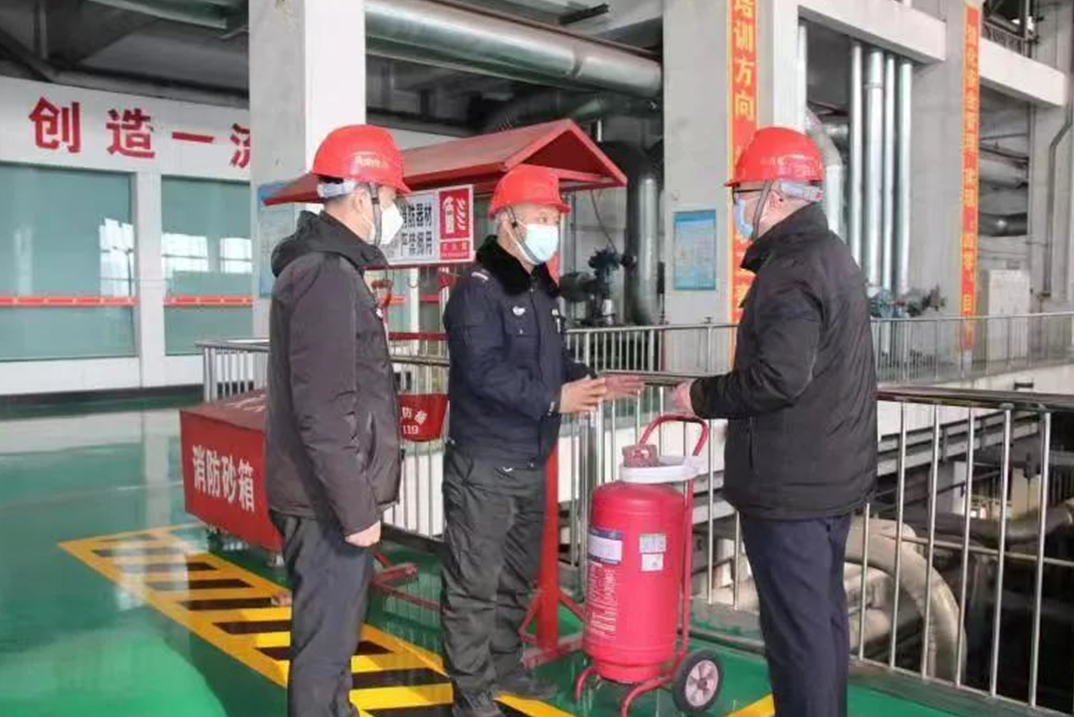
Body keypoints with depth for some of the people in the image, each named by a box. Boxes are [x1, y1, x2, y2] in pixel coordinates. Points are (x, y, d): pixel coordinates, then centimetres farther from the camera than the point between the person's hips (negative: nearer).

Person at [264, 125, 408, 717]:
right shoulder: (328, 276, -20)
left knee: (333, 628, 23)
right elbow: (325, 413, -25)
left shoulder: (321, 263, 13)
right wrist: (357, 508, -20)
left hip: (327, 495, 10)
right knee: (326, 639, 3)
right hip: (328, 501, -10)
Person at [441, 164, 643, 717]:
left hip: (531, 461, 9)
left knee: (517, 577, 20)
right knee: (474, 582, 1)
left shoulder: (542, 287, 14)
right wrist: (554, 399, -23)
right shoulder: (478, 287, -13)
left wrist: (592, 384, 4)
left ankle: (504, 666, 35)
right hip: (484, 463, -9)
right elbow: (484, 370, -24)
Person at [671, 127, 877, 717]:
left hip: (791, 483, -10)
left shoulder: (793, 269, -19)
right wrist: (716, 395, 16)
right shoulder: (830, 254, 14)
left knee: (796, 626, 0)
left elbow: (777, 378, -28)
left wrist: (702, 397, -13)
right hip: (831, 475, 10)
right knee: (823, 613, 19)